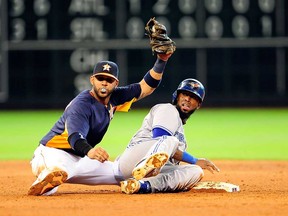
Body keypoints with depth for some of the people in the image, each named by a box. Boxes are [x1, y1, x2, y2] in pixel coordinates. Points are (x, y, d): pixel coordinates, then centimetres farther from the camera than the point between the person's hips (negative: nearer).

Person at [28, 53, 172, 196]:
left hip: (79, 160, 9)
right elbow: (75, 137, -37)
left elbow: (147, 87, 13)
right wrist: (89, 151, -60)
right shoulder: (81, 104, -20)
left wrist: (161, 62, -2)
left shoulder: (113, 99, 7)